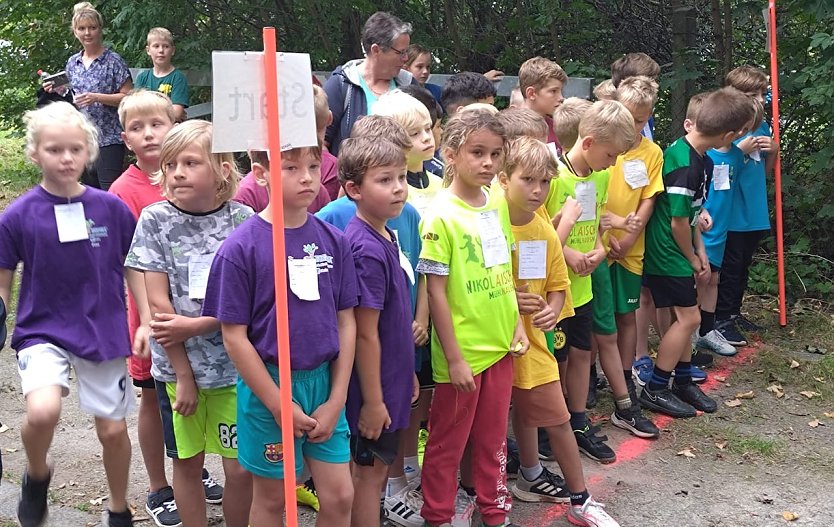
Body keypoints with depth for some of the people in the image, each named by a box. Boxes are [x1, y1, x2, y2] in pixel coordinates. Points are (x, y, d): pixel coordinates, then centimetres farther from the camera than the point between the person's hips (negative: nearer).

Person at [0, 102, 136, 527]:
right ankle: (37, 476, 7)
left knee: (113, 429, 10)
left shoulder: (111, 208, -5)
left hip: (104, 332, 2)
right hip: (42, 330, -2)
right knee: (43, 411, -27)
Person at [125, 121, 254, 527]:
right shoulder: (155, 220, -4)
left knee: (242, 469, 3)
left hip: (233, 365, 0)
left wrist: (196, 326, -17)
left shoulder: (243, 220, -5)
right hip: (176, 364, 1)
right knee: (187, 461, 13)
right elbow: (159, 304, -7)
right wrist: (183, 374, -8)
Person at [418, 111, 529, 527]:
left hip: (500, 345, 6)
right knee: (448, 443, 10)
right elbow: (435, 291, -15)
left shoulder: (497, 205, 3)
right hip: (462, 352, -6)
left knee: (493, 437, 19)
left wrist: (517, 323, 7)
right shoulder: (441, 216, -16)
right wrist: (454, 359, -15)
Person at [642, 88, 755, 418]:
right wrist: (693, 259, -6)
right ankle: (654, 390, 7)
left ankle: (683, 381, 30)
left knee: (685, 317, 16)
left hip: (678, 252, 9)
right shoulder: (684, 166, -26)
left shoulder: (693, 154, 4)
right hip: (668, 254, -9)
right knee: (688, 318, -3)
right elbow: (678, 221, -21)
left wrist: (700, 252, 11)